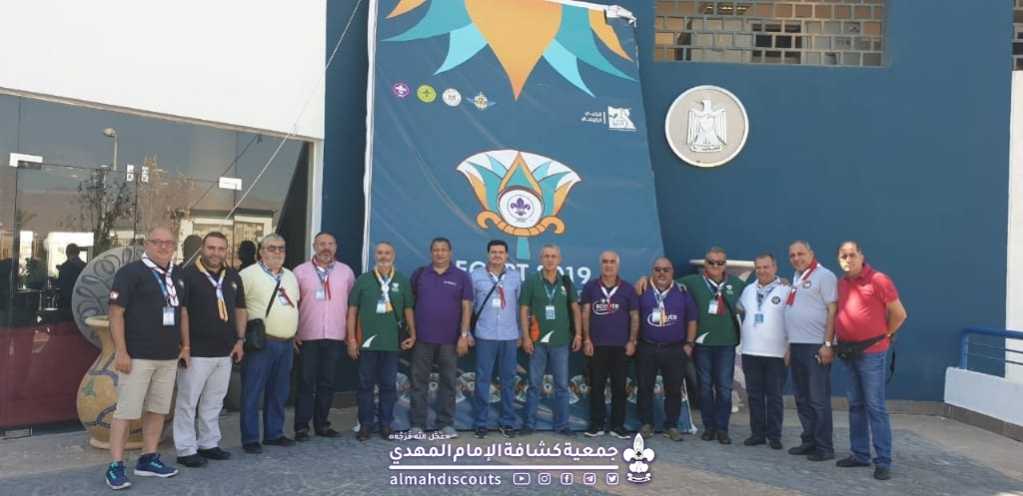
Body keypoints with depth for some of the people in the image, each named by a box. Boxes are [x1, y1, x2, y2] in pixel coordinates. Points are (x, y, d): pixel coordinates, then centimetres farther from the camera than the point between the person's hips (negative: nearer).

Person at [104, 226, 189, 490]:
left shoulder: (176, 275, 13)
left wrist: (185, 345, 16)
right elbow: (116, 312, -12)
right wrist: (121, 351, -16)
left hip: (169, 357, 7)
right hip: (137, 356, -7)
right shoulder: (130, 272, -8)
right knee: (126, 411, -2)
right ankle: (116, 466, 6)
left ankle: (148, 459, 23)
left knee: (158, 410, 12)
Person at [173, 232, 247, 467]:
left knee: (214, 402, 15)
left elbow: (240, 310, 17)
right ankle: (186, 450, 10)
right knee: (188, 401, 2)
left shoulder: (233, 277, 11)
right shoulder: (187, 275, -7)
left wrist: (240, 340, 10)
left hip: (225, 352, 6)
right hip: (196, 351, -6)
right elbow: (180, 311, -10)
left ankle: (209, 444, 26)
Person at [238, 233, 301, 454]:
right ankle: (250, 438, 8)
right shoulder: (249, 274, -6)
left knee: (279, 392, 13)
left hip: (286, 344, 7)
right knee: (252, 392, -1)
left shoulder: (290, 276, 15)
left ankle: (274, 433, 24)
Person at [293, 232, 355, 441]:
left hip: (335, 337, 2)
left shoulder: (346, 272, 7)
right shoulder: (300, 271, 2)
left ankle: (321, 424, 19)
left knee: (327, 383, 8)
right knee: (306, 383, 2)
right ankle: (301, 426, 9)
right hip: (307, 337, -2)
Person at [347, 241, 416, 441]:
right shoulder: (363, 280, 3)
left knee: (388, 385, 7)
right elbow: (352, 310, 3)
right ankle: (365, 424, 15)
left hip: (392, 342, 1)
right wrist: (351, 338, -1)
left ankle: (385, 423, 18)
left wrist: (412, 334, 2)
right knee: (366, 384, 5)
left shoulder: (402, 282, 7)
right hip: (367, 342, -1)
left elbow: (408, 310, 10)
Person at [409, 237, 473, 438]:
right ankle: (417, 424, 10)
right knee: (419, 381, 4)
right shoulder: (419, 274, 6)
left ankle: (446, 424, 14)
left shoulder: (461, 277, 2)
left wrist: (464, 335, -7)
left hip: (450, 340, -1)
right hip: (422, 338, 1)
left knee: (448, 382, 6)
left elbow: (466, 307, 0)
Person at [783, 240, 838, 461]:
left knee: (818, 399, -3)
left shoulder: (824, 276, -6)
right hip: (797, 345, 8)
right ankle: (809, 441, 22)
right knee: (802, 399, 13)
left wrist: (828, 344, -17)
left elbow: (833, 311, -12)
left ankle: (824, 447, 4)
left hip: (816, 346, -8)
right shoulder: (796, 279, 18)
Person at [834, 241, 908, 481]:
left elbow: (899, 314, -6)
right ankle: (859, 454, 20)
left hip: (871, 353, -7)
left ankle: (883, 462, 0)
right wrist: (840, 342, 12)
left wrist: (882, 336, 3)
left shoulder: (878, 280, -10)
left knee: (875, 407, -5)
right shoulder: (841, 284, 10)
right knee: (856, 406, 12)